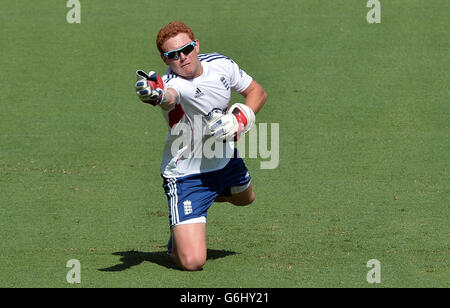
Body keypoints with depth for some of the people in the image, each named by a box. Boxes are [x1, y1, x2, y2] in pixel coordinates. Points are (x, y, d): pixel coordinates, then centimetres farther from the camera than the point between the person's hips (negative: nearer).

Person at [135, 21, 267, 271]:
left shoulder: (221, 64, -10)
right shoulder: (173, 83, -30)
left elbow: (257, 92, 4)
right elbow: (169, 96, -56)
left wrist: (239, 120, -15)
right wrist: (156, 94, -81)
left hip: (226, 160, 7)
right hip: (186, 173, -7)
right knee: (192, 261, -14)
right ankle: (177, 233, 21)